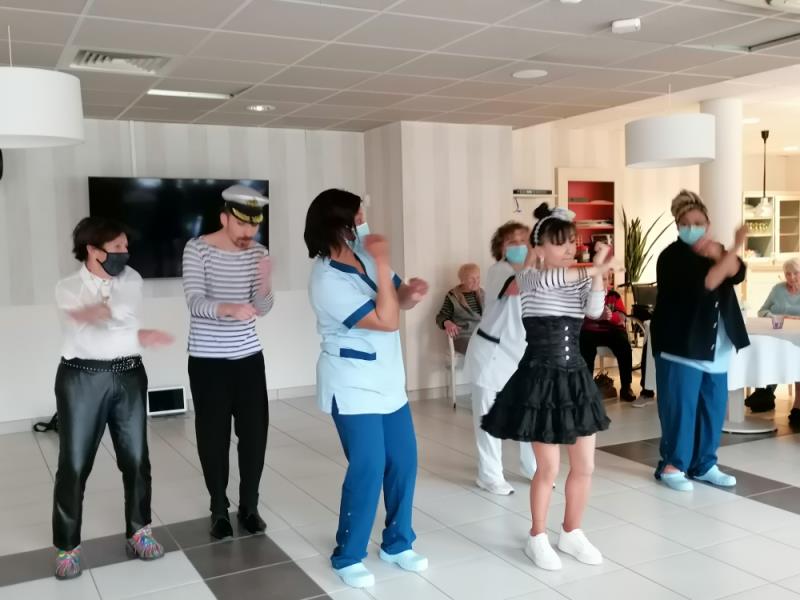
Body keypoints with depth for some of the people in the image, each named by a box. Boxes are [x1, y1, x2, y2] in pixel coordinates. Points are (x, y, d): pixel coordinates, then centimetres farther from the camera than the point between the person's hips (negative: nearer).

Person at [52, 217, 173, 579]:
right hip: (82, 379, -3)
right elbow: (89, 339, -18)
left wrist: (100, 310, -29)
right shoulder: (68, 289, -5)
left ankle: (139, 534, 25)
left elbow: (126, 310, -15)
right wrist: (138, 337, -24)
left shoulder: (131, 279, 4)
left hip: (129, 377, 3)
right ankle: (67, 548, 16)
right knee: (74, 464, 2)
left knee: (136, 459, 9)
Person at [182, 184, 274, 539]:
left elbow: (262, 309, -3)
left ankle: (249, 505, 21)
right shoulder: (197, 249, -11)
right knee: (213, 436, 4)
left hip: (249, 356, 4)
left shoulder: (258, 253, 1)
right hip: (207, 360, -3)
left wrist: (265, 283, -24)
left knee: (255, 432, 5)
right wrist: (228, 308, -41)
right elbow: (195, 303, -21)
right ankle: (219, 509, 20)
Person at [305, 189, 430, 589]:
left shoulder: (364, 255, 2)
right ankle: (347, 557, 13)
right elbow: (387, 321, -24)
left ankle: (397, 543, 28)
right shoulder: (328, 281, -22)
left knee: (403, 461, 10)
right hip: (354, 387, -8)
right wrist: (382, 263, -24)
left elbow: (396, 302, 11)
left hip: (388, 380, 8)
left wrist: (412, 292, -12)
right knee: (368, 470, -6)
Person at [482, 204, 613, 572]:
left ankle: (571, 533, 31)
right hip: (541, 380, -5)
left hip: (576, 378, 5)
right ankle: (537, 538, 24)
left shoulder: (580, 282, 7)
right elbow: (547, 279, -30)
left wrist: (597, 273, -24)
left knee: (585, 466, 10)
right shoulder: (529, 278, -6)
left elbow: (594, 310, -13)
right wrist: (594, 268, -31)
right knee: (548, 468, 3)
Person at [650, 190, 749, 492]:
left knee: (713, 408, 10)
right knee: (680, 407, -5)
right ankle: (672, 465, 7)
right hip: (681, 345, -7)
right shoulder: (673, 256, -10)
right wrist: (733, 249, -21)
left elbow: (738, 273, -6)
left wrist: (718, 253, -24)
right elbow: (705, 282, -23)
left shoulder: (715, 250, 13)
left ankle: (704, 464, 22)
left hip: (716, 347, 7)